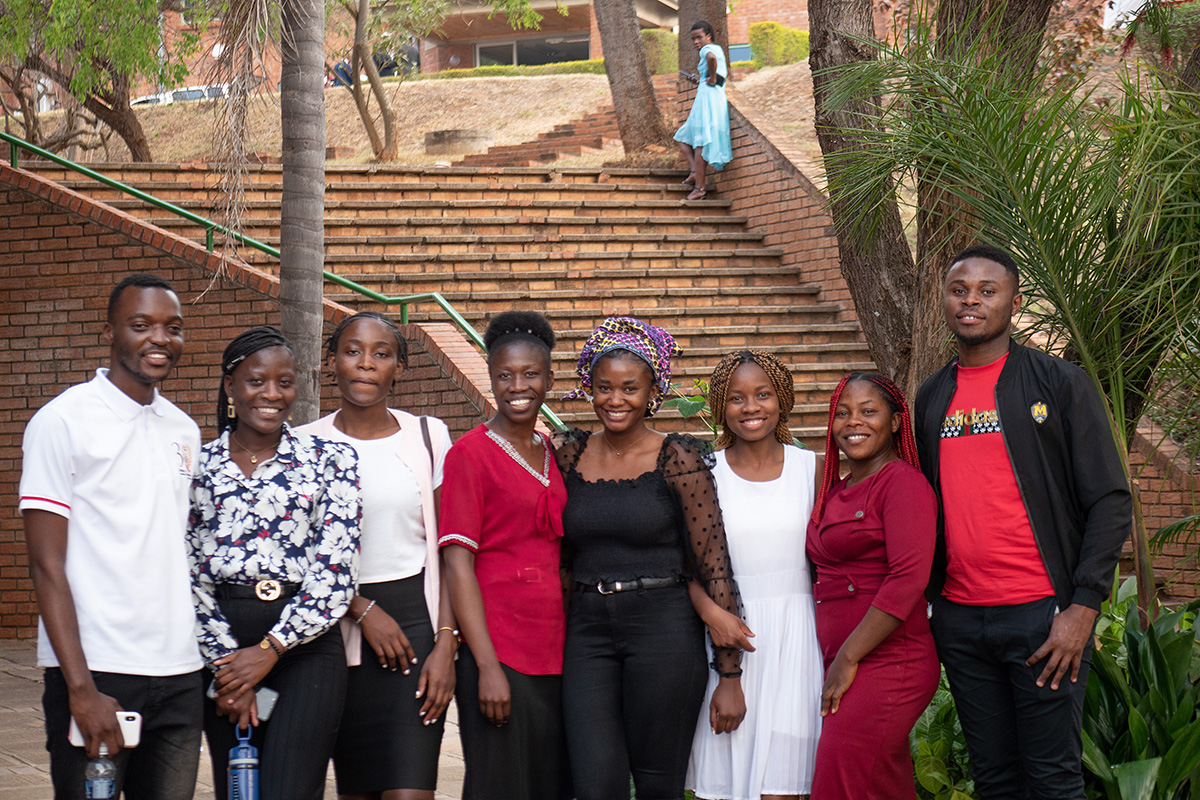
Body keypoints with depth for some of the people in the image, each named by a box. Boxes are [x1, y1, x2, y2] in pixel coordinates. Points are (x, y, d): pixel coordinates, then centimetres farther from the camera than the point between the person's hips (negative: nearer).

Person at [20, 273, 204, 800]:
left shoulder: (184, 430, 14)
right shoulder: (62, 421, -4)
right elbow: (47, 565, -8)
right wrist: (82, 688, -15)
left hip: (179, 677, 6)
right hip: (95, 674, -5)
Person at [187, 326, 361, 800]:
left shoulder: (329, 459, 3)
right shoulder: (198, 466, 8)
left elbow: (335, 571, -4)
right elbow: (188, 574, 3)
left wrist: (271, 649, -11)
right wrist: (226, 663, -7)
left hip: (305, 647, -2)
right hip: (220, 648, 2)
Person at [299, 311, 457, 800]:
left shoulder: (428, 436, 6)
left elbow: (447, 552, 4)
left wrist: (446, 643, -5)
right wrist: (364, 611, -8)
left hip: (416, 617, -1)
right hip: (340, 626, 1)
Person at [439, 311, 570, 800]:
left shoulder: (553, 453, 14)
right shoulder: (471, 453, -5)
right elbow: (457, 566, -10)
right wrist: (487, 666, -16)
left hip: (555, 653, 6)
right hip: (498, 650, -6)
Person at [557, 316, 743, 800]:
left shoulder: (678, 460, -5)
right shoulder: (570, 457, 7)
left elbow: (715, 567, -5)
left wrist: (730, 676, -8)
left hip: (664, 632, -3)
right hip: (587, 632, 3)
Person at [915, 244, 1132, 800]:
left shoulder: (1061, 384, -1)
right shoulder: (932, 399, 14)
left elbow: (1110, 501, -5)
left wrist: (1083, 607, -13)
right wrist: (929, 605, 11)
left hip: (1044, 616, -4)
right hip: (959, 619, 4)